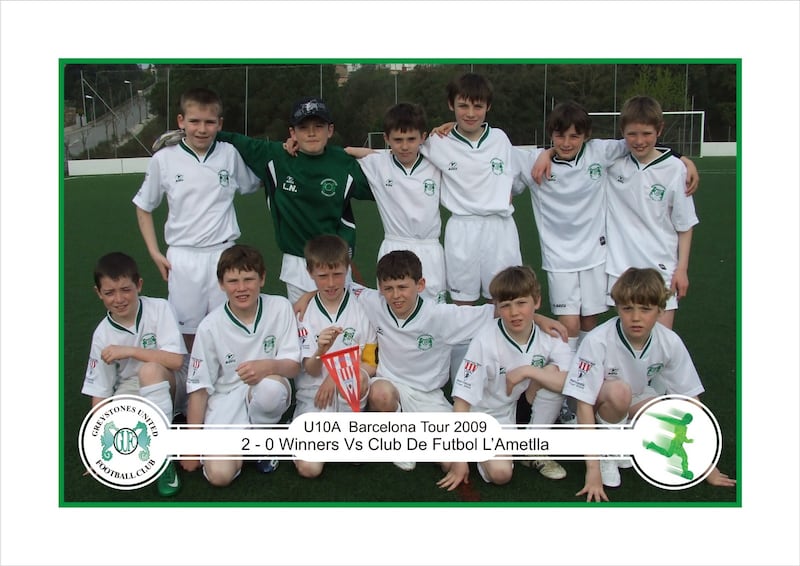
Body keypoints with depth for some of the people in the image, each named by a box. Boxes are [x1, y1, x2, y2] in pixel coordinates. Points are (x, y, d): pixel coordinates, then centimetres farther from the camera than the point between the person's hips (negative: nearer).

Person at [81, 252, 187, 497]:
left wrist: (128, 351, -25)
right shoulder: (102, 335, -8)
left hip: (169, 386, -2)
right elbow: (99, 394, -4)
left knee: (150, 370, -37)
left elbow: (175, 360, -22)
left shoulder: (159, 309, -15)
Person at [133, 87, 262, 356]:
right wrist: (155, 253, 3)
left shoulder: (230, 154, -1)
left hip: (224, 255, 1)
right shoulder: (163, 159, -3)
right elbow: (144, 208, 10)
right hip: (183, 259, 0)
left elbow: (252, 185, 16)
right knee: (187, 332, 8)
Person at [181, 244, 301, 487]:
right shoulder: (210, 327, -10)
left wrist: (269, 366, -31)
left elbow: (293, 366, -7)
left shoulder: (280, 308, -8)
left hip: (266, 394, 1)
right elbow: (199, 388, -4)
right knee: (219, 474, -23)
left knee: (271, 386, -36)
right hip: (225, 400, -1)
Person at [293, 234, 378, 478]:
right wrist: (321, 350, -30)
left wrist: (336, 375, -15)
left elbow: (371, 365, 1)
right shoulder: (304, 312, -1)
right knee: (310, 468, -16)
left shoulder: (362, 308, -2)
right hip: (313, 395, 0)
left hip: (351, 398, 0)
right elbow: (311, 370, -7)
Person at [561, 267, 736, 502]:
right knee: (619, 391, -36)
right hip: (596, 404, -4)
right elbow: (584, 404, -30)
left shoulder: (670, 342, -21)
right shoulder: (597, 341, -33)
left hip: (635, 398, 4)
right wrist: (593, 470, -32)